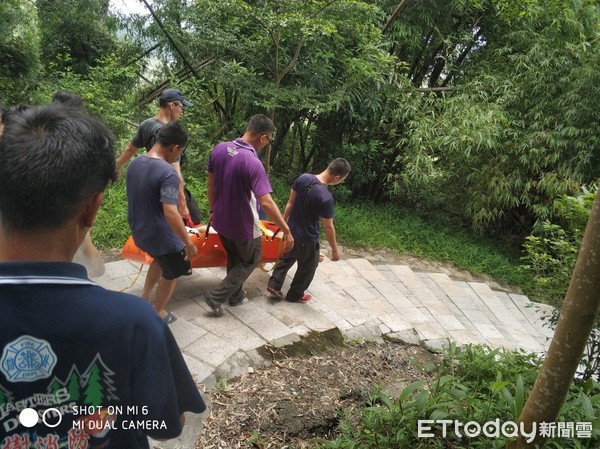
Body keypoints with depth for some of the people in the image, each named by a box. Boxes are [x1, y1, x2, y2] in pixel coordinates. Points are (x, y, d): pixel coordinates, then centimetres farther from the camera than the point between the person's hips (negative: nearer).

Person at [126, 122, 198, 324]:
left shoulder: (134, 164, -1)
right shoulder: (167, 173, -27)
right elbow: (170, 213, -33)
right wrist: (188, 242, -26)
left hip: (139, 232, 8)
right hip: (161, 236, -8)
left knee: (160, 260, 34)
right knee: (171, 274, 18)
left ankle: (144, 299, 40)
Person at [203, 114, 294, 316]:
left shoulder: (219, 149, -7)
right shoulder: (253, 163, -29)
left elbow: (211, 183, 4)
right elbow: (266, 202, -33)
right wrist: (286, 230, -26)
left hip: (220, 220, 7)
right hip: (242, 225, -7)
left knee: (234, 257, 28)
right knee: (250, 260, 18)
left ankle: (235, 296, 43)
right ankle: (216, 296, 16)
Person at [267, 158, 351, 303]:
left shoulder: (303, 178, -11)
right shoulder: (326, 198, -32)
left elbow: (290, 202, 0)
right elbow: (328, 227, -22)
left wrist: (283, 222, 14)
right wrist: (335, 249, -9)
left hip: (292, 230, 6)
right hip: (307, 238, -6)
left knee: (288, 257, 30)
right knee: (308, 266, 19)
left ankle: (273, 284, 32)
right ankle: (295, 295, 36)